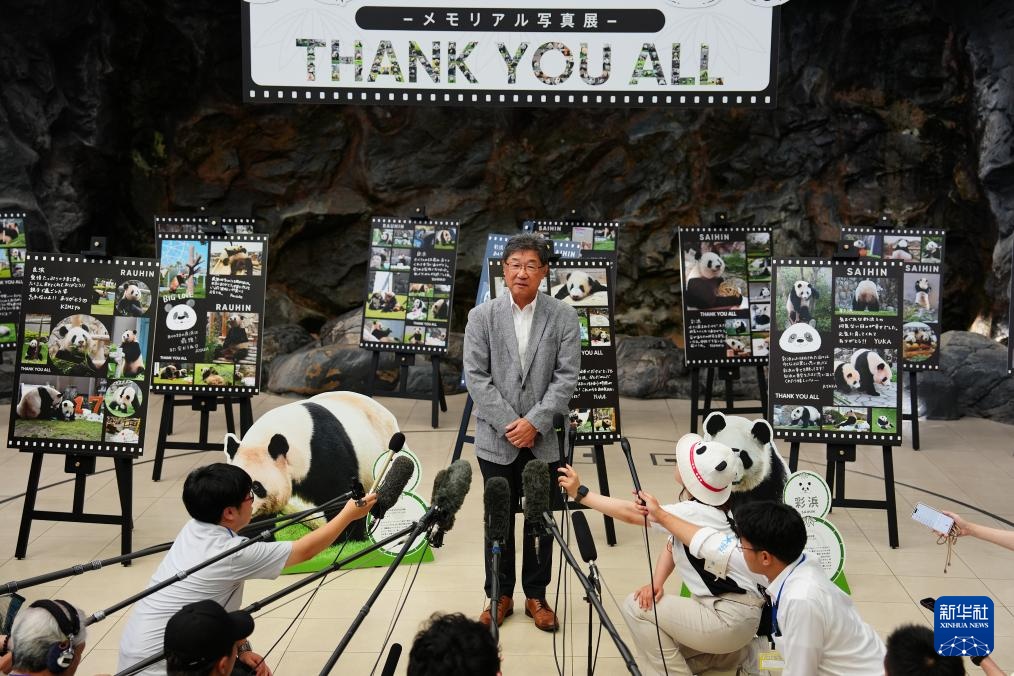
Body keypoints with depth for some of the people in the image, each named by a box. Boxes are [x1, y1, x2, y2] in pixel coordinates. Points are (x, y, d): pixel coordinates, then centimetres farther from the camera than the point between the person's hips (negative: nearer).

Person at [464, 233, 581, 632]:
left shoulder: (563, 316, 0)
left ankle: (536, 596, 24)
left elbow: (567, 376, -5)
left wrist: (535, 422, -15)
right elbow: (475, 376, -5)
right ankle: (500, 596, 24)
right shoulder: (481, 317, 0)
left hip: (544, 440, 0)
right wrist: (509, 424, -13)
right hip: (496, 438, 0)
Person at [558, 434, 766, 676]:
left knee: (636, 607, -9)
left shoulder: (695, 512, -22)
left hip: (731, 618, -9)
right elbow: (672, 547, 9)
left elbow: (630, 513, -18)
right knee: (663, 644, 19)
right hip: (728, 609, 9)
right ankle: (738, 654, 21)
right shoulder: (706, 506, 5)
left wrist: (580, 493, -12)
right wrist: (656, 583, -8)